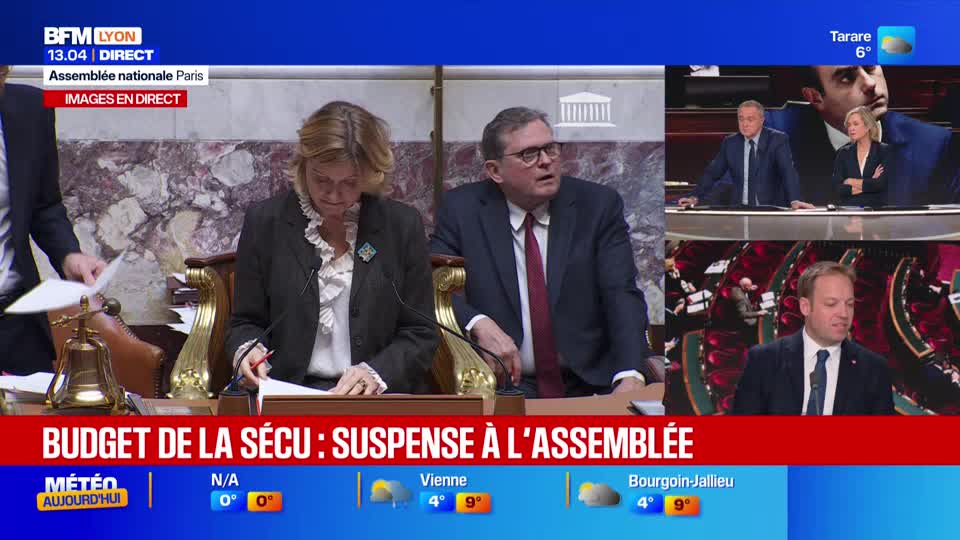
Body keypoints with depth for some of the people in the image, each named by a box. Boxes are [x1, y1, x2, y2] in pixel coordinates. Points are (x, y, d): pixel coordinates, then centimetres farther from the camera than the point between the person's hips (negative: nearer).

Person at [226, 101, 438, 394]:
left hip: (378, 396, 1)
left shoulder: (403, 225, 4)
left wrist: (376, 373, -11)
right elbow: (247, 322, 12)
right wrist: (248, 349, -11)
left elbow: (420, 335, 7)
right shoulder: (264, 221, 5)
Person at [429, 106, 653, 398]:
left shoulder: (598, 205, 4)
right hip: (501, 383, -1)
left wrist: (631, 375, -22)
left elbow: (622, 295, -5)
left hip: (589, 384, 2)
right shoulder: (461, 209, 4)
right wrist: (479, 324, -25)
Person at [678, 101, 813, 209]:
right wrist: (694, 198, -8)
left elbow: (788, 171, -16)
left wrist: (795, 200, -32)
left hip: (771, 209, -2)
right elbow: (712, 172, 8)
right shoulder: (730, 143, 7)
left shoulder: (777, 140, -3)